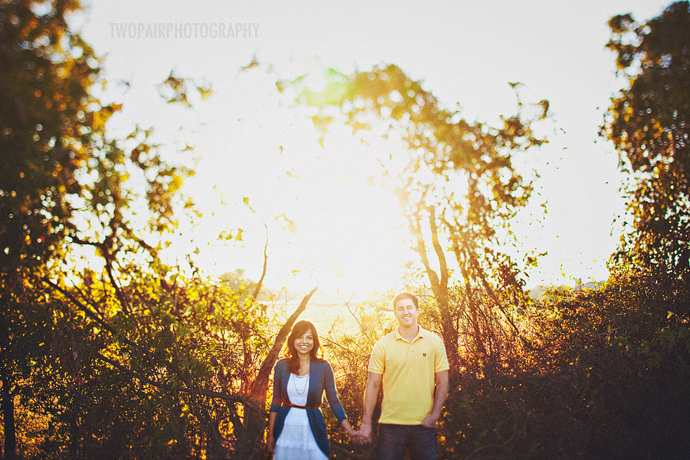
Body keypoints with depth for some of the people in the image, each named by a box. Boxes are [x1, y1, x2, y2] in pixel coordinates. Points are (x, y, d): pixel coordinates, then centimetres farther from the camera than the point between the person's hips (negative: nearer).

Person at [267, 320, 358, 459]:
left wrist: (350, 431, -5)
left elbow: (334, 402, 1)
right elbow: (276, 401, 7)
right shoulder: (281, 366, 1)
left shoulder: (323, 367, -3)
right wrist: (270, 434, 5)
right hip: (286, 430, 1)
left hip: (312, 428, -1)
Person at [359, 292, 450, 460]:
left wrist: (434, 415, -5)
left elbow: (442, 382, 4)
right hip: (391, 423, 0)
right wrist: (366, 422, -1)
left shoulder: (434, 342, 3)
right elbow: (373, 384, 2)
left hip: (424, 424, 1)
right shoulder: (383, 344, 1)